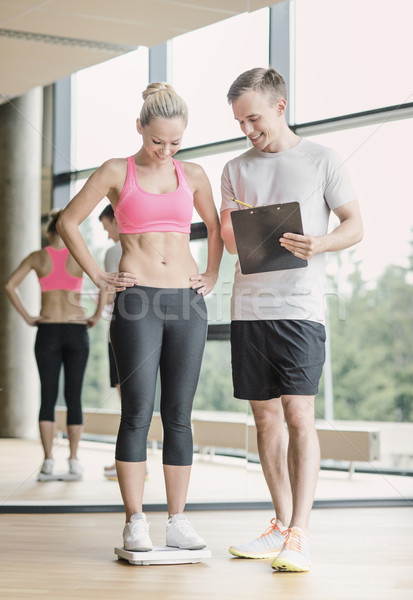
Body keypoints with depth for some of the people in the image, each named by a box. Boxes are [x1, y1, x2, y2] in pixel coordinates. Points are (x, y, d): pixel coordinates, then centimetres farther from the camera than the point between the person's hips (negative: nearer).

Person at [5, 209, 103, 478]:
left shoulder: (38, 257, 3)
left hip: (47, 332, 1)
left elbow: (10, 285, -4)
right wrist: (96, 317, -4)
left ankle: (48, 460, 0)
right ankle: (74, 459, 1)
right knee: (74, 397, 4)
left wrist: (28, 318, 0)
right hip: (76, 331, -1)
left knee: (48, 396, 5)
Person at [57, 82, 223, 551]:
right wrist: (98, 277, 1)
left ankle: (177, 521, 9)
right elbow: (68, 222, 6)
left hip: (187, 302, 3)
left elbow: (216, 228, 26)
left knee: (179, 415, 4)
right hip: (137, 301, -3)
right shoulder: (116, 172, 3)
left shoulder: (193, 175, 12)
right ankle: (135, 522, 1)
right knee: (137, 414, -5)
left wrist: (212, 277, 15)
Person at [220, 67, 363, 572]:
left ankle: (299, 537, -11)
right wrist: (230, 226, -9)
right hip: (248, 307, 5)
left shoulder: (321, 160, 4)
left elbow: (355, 225, 4)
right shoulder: (236, 169, 15)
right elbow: (231, 244, 15)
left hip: (299, 307, -5)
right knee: (265, 415, 7)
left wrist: (321, 244, -17)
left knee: (298, 415, -11)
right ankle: (281, 525, 16)